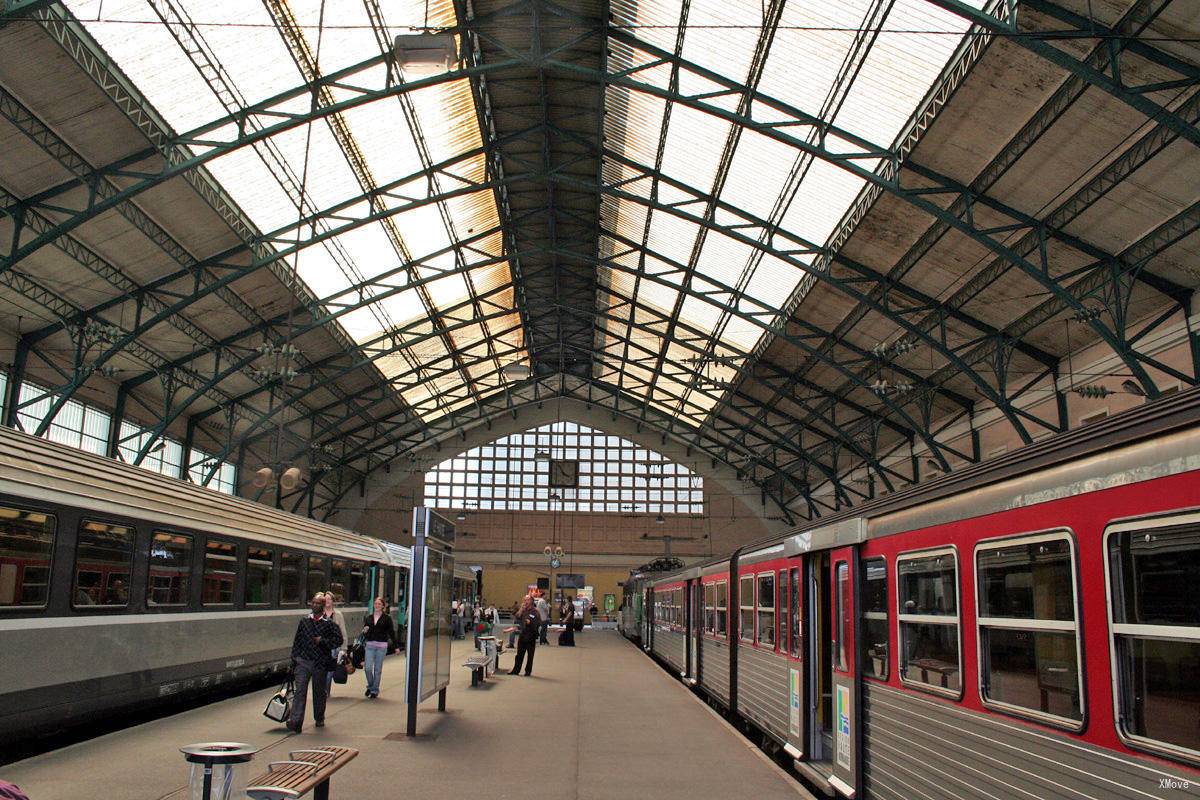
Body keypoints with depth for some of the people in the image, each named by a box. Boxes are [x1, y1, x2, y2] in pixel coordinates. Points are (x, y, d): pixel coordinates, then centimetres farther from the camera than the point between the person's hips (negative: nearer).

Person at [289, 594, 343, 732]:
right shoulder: (304, 622, 7)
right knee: (300, 691, -10)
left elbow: (338, 640, -2)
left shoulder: (329, 623, -2)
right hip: (303, 661, 1)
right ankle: (296, 721, -14)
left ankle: (319, 719, 29)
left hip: (320, 663, -1)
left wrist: (322, 641, -14)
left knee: (319, 692, 11)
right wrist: (294, 660, 8)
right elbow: (297, 641, 12)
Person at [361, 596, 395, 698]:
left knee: (378, 669, 3)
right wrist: (364, 631, -8)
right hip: (370, 645, 2)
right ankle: (370, 686, 20)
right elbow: (365, 632, 16)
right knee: (368, 668, -5)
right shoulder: (368, 617, 10)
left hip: (382, 646, -2)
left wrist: (395, 646, -1)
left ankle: (375, 690, 16)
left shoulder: (387, 618, 0)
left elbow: (391, 632, 1)